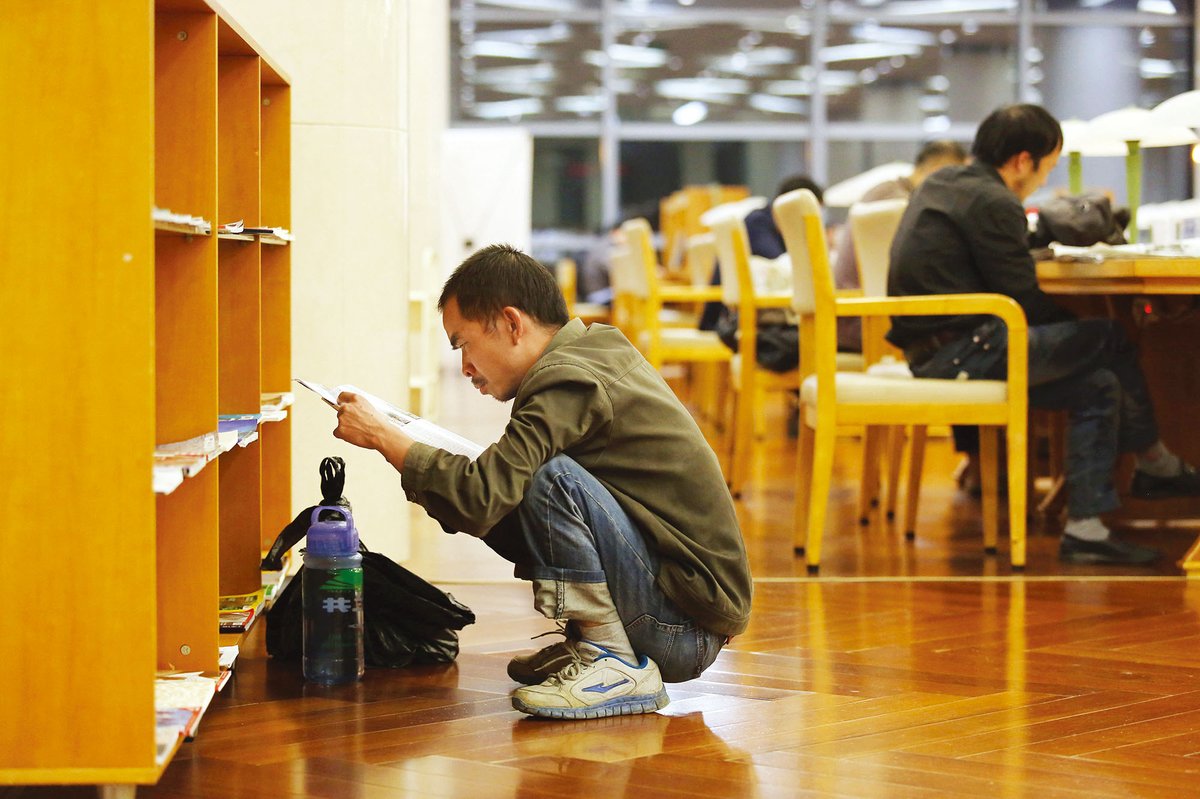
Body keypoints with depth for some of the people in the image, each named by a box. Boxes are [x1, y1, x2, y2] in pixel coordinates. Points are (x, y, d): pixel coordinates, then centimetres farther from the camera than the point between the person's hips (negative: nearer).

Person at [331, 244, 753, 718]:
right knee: (505, 502, 12)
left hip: (686, 630, -10)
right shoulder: (605, 349, 11)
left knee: (548, 477, -26)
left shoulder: (567, 381, -18)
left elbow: (480, 496, -26)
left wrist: (383, 437, -13)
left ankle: (618, 664, -15)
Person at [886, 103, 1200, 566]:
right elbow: (1024, 301, -10)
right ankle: (1158, 466, 14)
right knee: (1110, 341, -2)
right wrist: (1078, 328, 6)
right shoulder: (991, 203, -13)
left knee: (1097, 386, 10)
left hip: (931, 350, 10)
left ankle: (1085, 528, 8)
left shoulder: (941, 185, 17)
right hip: (961, 350, -10)